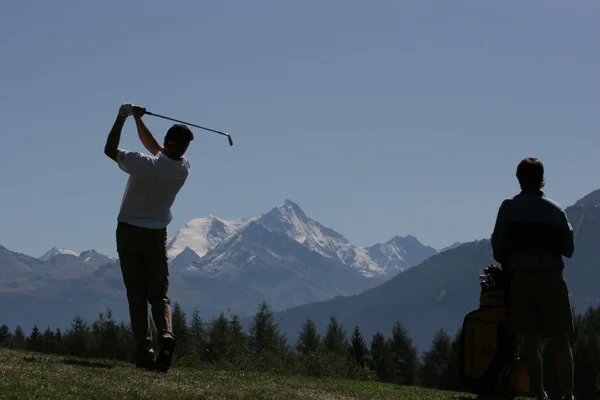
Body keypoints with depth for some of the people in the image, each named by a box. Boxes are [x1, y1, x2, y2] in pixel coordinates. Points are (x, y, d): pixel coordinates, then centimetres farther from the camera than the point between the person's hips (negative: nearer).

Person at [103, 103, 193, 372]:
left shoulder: (144, 164, -21)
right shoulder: (183, 169, -6)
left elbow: (110, 150, -8)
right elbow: (158, 150, 12)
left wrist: (123, 118, -1)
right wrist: (137, 119, 14)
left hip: (129, 233, -2)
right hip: (157, 236, 3)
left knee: (136, 294, 1)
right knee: (159, 294, 6)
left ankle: (144, 349, -9)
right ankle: (166, 335, -21)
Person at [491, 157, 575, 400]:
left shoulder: (509, 208, -2)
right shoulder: (555, 210, -1)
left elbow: (497, 245, -3)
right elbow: (569, 249, 1)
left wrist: (507, 264, 16)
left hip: (522, 279, 1)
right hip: (550, 278, -1)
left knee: (531, 340, 6)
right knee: (561, 341, 3)